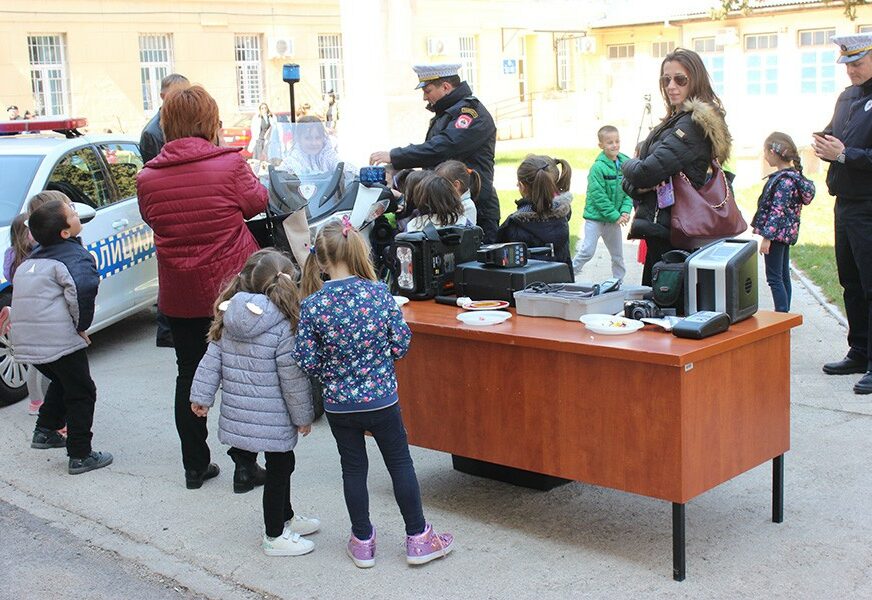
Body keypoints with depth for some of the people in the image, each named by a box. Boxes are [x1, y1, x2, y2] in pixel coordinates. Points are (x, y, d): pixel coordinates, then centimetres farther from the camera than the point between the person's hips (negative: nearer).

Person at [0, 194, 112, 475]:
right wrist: (81, 325, -18)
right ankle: (80, 456, 9)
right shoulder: (75, 256, -12)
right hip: (60, 342, -8)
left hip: (26, 342, 8)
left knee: (62, 382, 31)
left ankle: (45, 431, 33)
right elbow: (83, 288, -29)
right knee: (81, 394, 7)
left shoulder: (32, 258, 16)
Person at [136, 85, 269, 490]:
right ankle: (245, 465, 14)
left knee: (189, 376, 15)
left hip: (179, 295, 2)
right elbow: (257, 203, 2)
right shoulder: (230, 164, -14)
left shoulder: (148, 178, -6)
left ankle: (195, 465, 22)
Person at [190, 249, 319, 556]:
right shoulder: (283, 328, -19)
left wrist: (201, 396, 13)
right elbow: (293, 378, -15)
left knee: (282, 463, 24)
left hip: (238, 412, 8)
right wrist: (303, 416, -4)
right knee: (278, 469, 9)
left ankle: (285, 518, 42)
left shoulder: (229, 318, 1)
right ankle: (275, 536, 21)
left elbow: (211, 360, 4)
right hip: (270, 417, -7)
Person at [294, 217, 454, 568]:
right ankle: (418, 538, 22)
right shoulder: (378, 293, -12)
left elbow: (306, 360, -9)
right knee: (400, 464, 12)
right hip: (381, 398, -1)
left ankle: (363, 541, 26)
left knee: (353, 469, 14)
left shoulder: (312, 305, -12)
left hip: (338, 404, 1)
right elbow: (401, 342, -8)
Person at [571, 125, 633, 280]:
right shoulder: (598, 167, -16)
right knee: (587, 252, -6)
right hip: (596, 217, -6)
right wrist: (615, 216, -18)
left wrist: (625, 211, -10)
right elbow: (598, 196, -19)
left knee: (618, 254, 14)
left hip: (614, 219, 6)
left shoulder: (625, 164, 2)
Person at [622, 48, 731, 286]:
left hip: (669, 236, -9)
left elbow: (646, 172, -21)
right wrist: (638, 185, -10)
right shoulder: (674, 122, 18)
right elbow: (629, 182, 13)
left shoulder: (693, 125, -13)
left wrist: (628, 165, 2)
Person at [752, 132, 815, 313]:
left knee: (774, 277, -5)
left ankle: (782, 314, -6)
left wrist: (767, 236, -21)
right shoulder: (794, 175, 10)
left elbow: (778, 211, -23)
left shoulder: (784, 180, -20)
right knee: (783, 276, 15)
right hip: (787, 234, 10)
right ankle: (784, 314, 22)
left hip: (777, 233, -10)